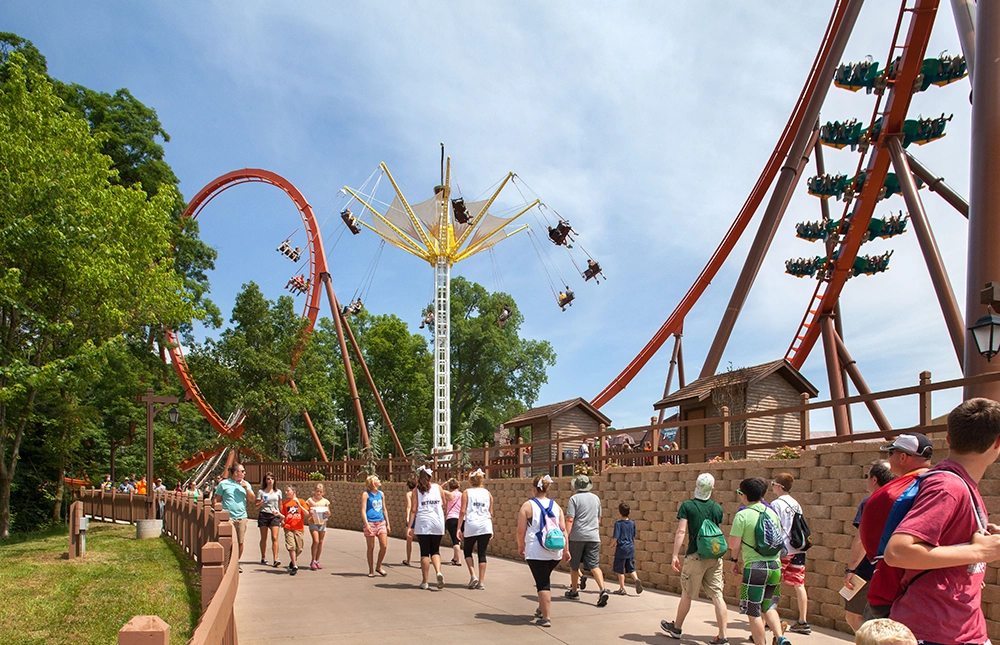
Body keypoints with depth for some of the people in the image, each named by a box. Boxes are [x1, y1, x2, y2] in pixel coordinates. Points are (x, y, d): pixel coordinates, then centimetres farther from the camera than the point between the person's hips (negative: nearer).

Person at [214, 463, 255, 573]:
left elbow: (252, 499, 7)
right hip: (228, 517, -4)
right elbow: (216, 500, 7)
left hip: (242, 517, 4)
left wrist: (246, 488, -6)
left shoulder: (246, 484, 13)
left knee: (240, 542, 6)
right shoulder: (223, 484, 3)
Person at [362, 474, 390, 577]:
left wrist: (387, 523, 18)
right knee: (371, 548, 2)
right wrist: (366, 524, -18)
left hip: (381, 522, 5)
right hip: (370, 523, -5)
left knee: (384, 546, -2)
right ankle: (371, 570, 15)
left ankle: (378, 567, 17)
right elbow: (363, 511, -9)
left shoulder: (381, 493, 12)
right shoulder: (366, 494, -4)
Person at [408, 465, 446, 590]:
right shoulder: (437, 487, 5)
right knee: (435, 551, 13)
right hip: (437, 523, 1)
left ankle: (425, 582, 8)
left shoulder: (417, 490, 1)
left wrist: (409, 526, -3)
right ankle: (438, 572, -13)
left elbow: (414, 510, -4)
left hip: (422, 524, -1)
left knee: (424, 552, 7)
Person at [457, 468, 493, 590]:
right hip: (485, 526, 2)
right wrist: (491, 529, 18)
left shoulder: (466, 492, 3)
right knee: (482, 553, 6)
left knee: (467, 551, 16)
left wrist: (459, 528, -1)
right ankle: (481, 582, 4)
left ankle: (473, 575, 0)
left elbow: (463, 511, -4)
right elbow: (491, 513, 11)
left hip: (471, 526, -2)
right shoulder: (487, 493, 11)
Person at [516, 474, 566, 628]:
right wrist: (566, 549, 12)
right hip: (556, 552, 5)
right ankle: (542, 609, 32)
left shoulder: (527, 506, -5)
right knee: (545, 579, 23)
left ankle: (546, 617, 0)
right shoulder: (556, 506, 7)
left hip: (536, 552, -5)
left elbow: (521, 530, -5)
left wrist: (520, 546, 10)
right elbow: (563, 529, 6)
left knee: (542, 583, 0)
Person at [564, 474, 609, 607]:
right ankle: (603, 590, -19)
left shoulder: (574, 499, -6)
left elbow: (569, 520, -13)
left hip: (577, 536, -4)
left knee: (574, 566, 13)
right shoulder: (596, 498, 11)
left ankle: (574, 591, 25)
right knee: (595, 565, 0)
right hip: (593, 537, 4)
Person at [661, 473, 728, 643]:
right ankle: (722, 637, 0)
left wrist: (675, 555, -12)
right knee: (717, 596, 3)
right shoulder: (717, 508, 6)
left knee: (687, 595, 11)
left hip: (695, 556, -3)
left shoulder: (687, 506, -6)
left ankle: (676, 628, 28)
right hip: (715, 556, 3)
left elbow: (681, 531, -13)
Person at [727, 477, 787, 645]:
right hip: (775, 565, 6)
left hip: (755, 567, -6)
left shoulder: (742, 515, -11)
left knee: (754, 613, 5)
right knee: (768, 607, 20)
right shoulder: (772, 513, 7)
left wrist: (734, 560, 5)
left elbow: (733, 544, -14)